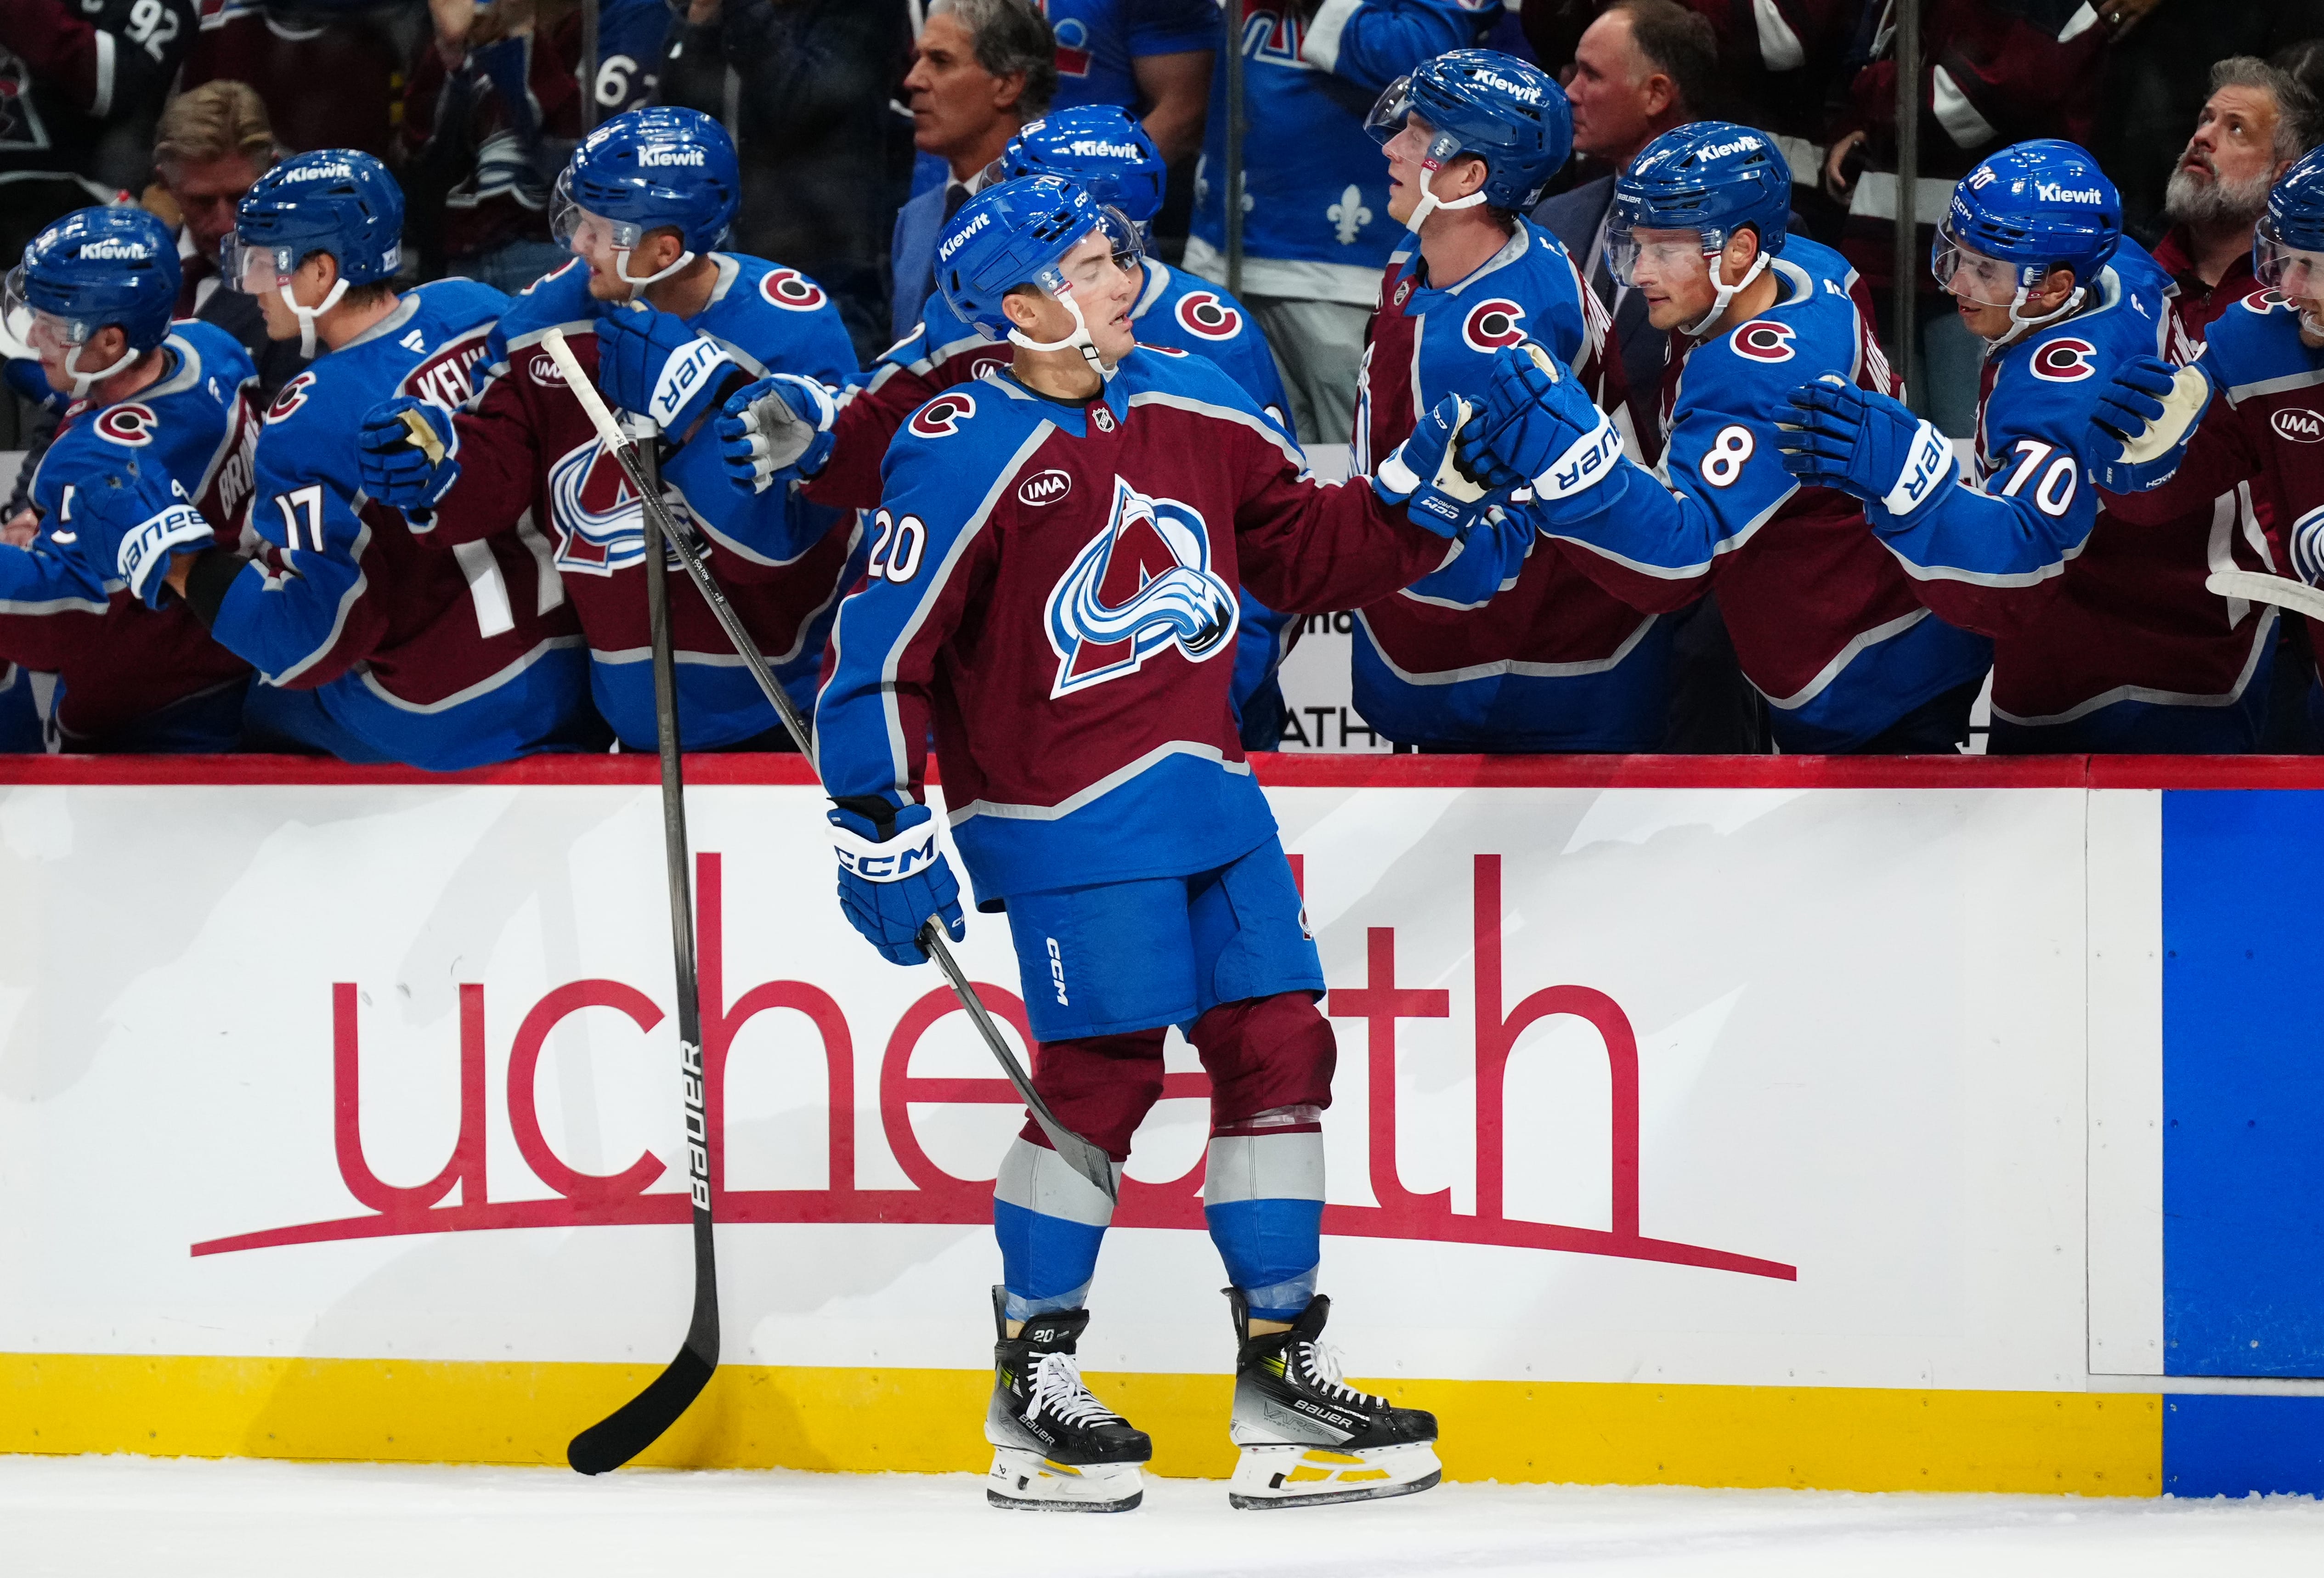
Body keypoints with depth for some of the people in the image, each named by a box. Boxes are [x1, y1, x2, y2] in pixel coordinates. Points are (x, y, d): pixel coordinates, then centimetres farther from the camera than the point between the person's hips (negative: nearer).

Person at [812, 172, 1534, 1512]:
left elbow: (1307, 547, 19)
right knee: (1103, 1075, -8)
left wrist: (1419, 501, 3)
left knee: (1277, 1047, 3)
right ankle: (1031, 1387, 6)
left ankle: (1280, 1375, 11)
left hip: (1210, 798, 7)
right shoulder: (965, 457, -11)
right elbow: (881, 651, -10)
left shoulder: (1194, 409, 10)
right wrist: (882, 830, -13)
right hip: (1068, 817, -7)